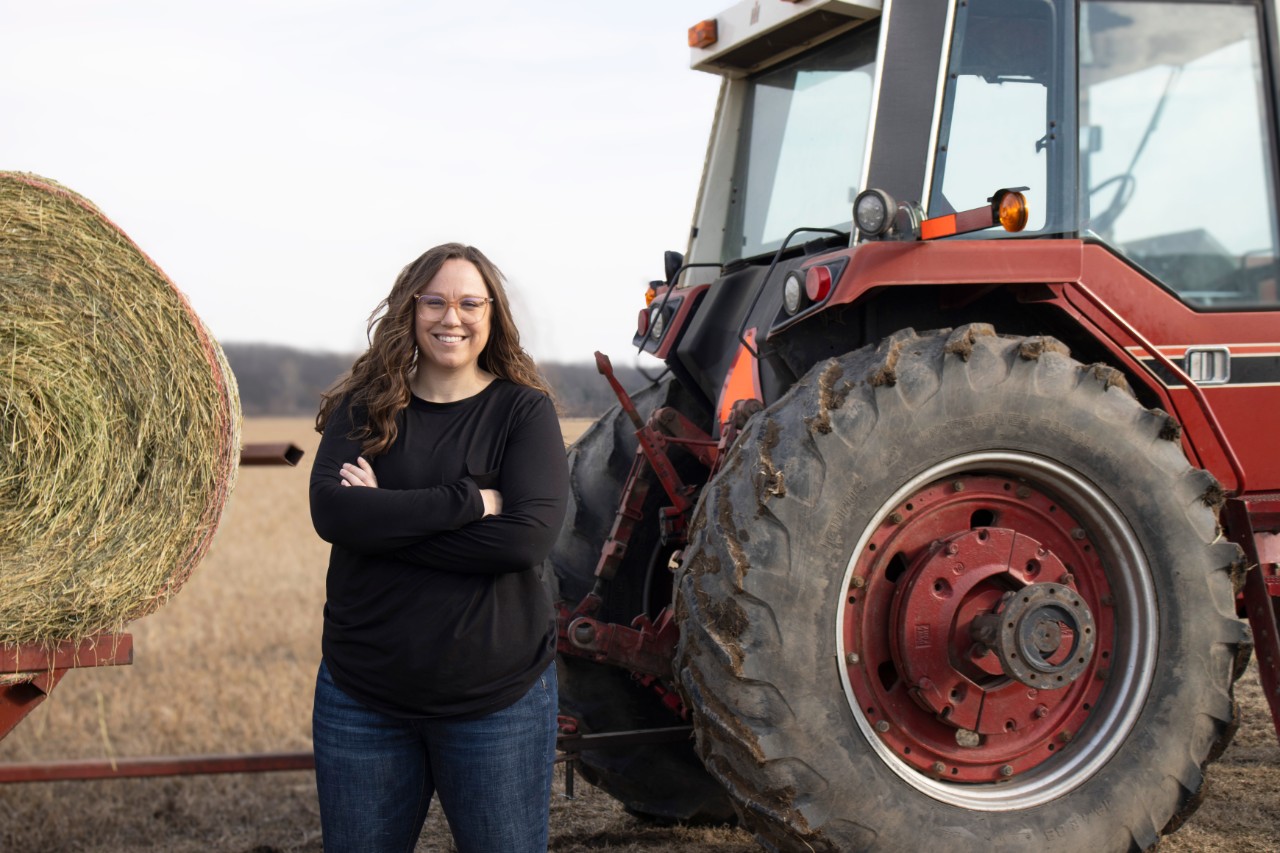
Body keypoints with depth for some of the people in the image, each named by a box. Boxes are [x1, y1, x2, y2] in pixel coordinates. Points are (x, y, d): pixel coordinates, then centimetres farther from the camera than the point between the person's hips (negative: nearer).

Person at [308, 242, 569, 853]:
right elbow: (331, 510, -14)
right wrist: (468, 501, -19)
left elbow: (529, 536, -17)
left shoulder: (524, 409, -2)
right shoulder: (363, 408, 3)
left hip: (497, 703, -2)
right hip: (361, 698, 2)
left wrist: (385, 519, -17)